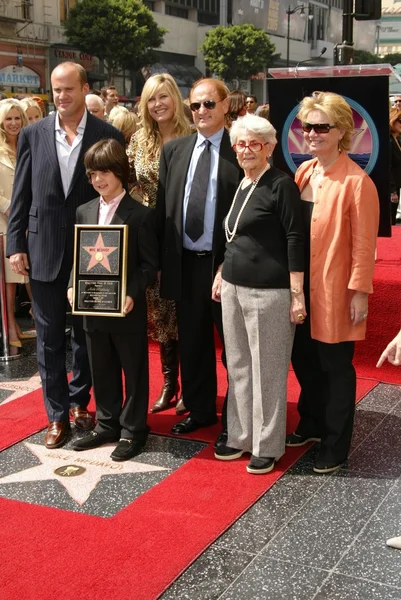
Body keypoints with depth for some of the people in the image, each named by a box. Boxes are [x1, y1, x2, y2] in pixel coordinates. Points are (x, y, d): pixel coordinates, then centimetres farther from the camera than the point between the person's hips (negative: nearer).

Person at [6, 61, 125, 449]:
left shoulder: (109, 135, -3)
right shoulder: (33, 134, 3)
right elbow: (21, 195, 4)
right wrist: (15, 245, -1)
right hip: (44, 250, 1)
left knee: (87, 334, 12)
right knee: (49, 338, 7)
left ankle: (78, 403, 30)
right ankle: (57, 415, 19)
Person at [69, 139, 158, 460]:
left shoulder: (140, 215, -10)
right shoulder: (84, 212, 8)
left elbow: (149, 264, -10)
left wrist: (132, 294, -22)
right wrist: (74, 286, -4)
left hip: (127, 308, -5)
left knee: (134, 370, 8)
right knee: (102, 370, 16)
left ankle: (133, 430, 20)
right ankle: (107, 424, 31)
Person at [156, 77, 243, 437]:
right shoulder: (173, 150, 9)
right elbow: (162, 207, 8)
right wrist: (159, 259, 3)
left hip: (226, 262, -4)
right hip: (185, 262, 4)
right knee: (192, 342, 15)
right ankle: (200, 410, 31)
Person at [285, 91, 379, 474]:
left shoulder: (356, 181, -14)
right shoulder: (303, 172, 7)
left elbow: (364, 243, -14)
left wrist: (359, 291, -14)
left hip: (335, 289, -7)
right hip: (302, 287, 7)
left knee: (335, 367, 6)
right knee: (303, 360, 18)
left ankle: (335, 447, 20)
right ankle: (312, 424, 38)